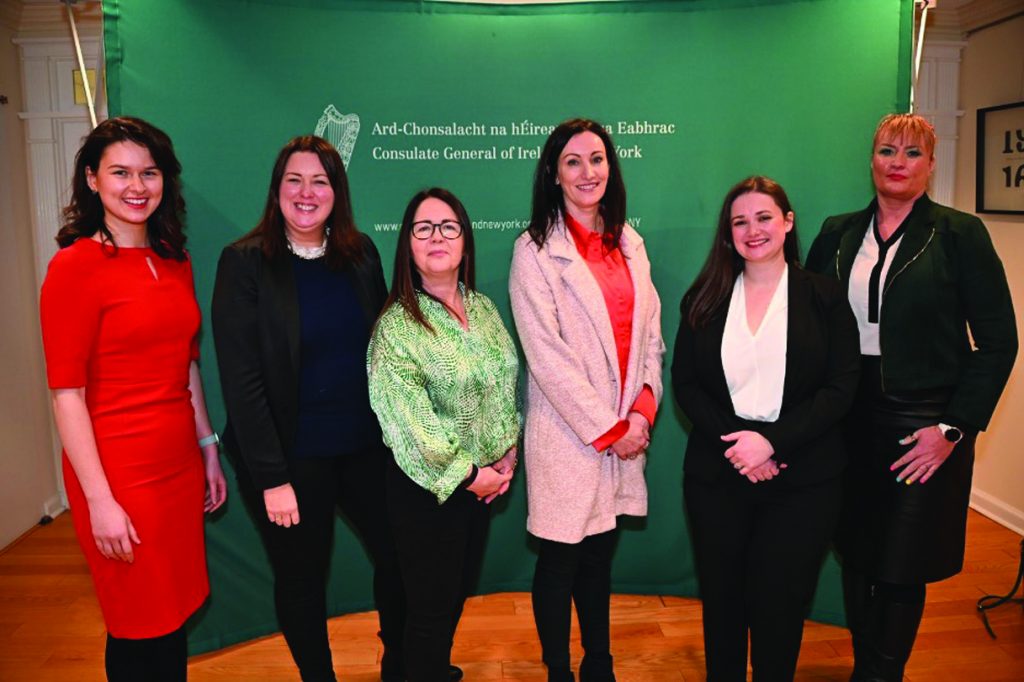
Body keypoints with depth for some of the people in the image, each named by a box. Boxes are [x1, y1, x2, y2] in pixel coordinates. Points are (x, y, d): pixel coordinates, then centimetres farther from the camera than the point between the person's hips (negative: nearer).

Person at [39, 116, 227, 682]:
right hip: (121, 474, -6)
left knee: (176, 618, 17)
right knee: (141, 632, 9)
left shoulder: (174, 261, 9)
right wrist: (99, 500, -15)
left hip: (180, 464, 6)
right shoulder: (75, 266, -11)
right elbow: (66, 395, -13)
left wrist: (209, 449, 15)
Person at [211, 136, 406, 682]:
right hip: (291, 457, -4)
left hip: (365, 446, 4)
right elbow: (241, 380, -14)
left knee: (400, 555, 15)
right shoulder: (245, 263, -11)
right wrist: (271, 477, -16)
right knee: (301, 577, 13)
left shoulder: (361, 254, 2)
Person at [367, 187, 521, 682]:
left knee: (459, 591, 23)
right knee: (431, 607, 8)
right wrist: (469, 476, -14)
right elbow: (410, 423, -21)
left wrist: (508, 456, 1)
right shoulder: (397, 325, -17)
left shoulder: (483, 307, 3)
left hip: (484, 479, 6)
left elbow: (506, 385, 9)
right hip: (429, 487, -6)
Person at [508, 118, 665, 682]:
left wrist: (642, 412, -5)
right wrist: (606, 429, -12)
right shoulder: (535, 250, -8)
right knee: (560, 562, 8)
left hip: (625, 433, 5)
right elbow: (547, 355, -13)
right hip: (568, 434, -5)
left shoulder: (629, 244, 10)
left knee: (600, 555, 18)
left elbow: (650, 334, 9)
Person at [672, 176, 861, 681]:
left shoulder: (824, 297, 0)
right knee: (721, 598, 13)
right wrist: (732, 441, -13)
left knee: (780, 603, 8)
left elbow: (841, 387, -5)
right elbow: (684, 382, 1)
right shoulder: (704, 299, 5)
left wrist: (771, 441, -16)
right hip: (716, 473, 2)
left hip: (802, 478, -1)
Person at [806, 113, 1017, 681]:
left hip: (924, 428, -3)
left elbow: (998, 342, -4)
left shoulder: (960, 235, -3)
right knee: (856, 559, 13)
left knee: (902, 570, 5)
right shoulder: (838, 234, 7)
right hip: (850, 423, 3)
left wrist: (953, 428, -11)